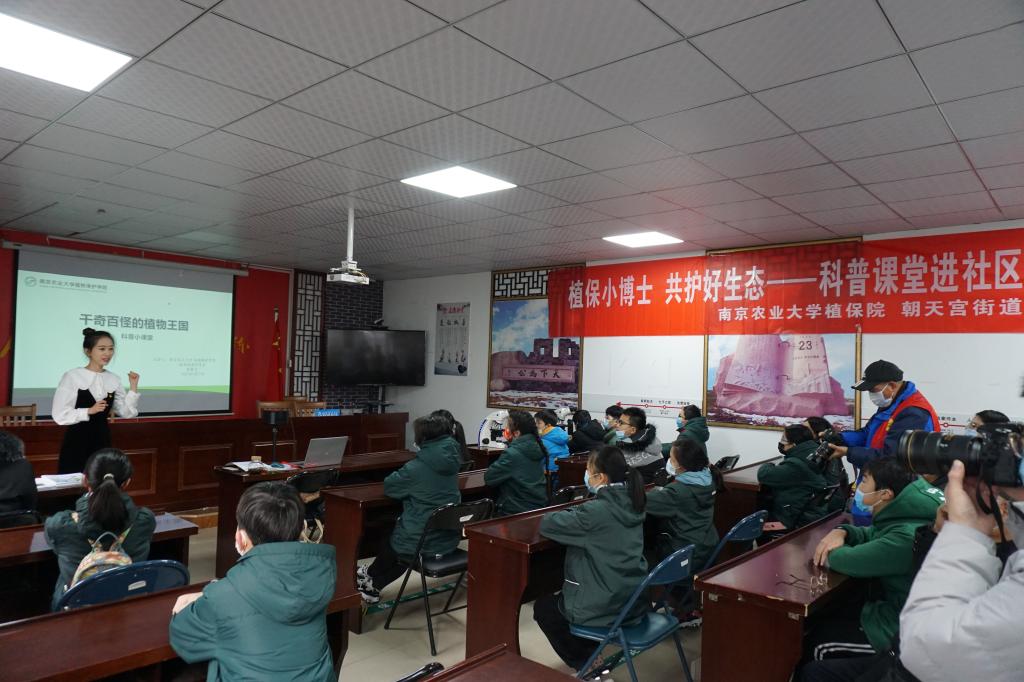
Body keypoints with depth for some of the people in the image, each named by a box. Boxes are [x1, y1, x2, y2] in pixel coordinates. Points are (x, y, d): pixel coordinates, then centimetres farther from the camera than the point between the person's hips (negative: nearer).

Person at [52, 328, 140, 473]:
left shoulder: (114, 379, 5)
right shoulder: (72, 376, -9)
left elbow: (126, 413, 4)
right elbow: (60, 415, -13)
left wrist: (133, 387, -4)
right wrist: (89, 411, -21)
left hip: (102, 440, 5)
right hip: (77, 441, -4)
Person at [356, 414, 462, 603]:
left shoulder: (416, 468, -22)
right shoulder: (451, 462, -2)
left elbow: (389, 486, -7)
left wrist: (400, 474, 10)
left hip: (422, 543, -6)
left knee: (387, 540, 26)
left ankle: (370, 576, 51)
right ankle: (373, 586, 40)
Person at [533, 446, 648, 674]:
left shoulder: (597, 510, -25)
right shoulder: (630, 503, -1)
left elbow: (547, 523, -16)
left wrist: (567, 514, 1)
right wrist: (574, 513, 3)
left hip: (604, 609, -7)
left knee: (543, 605, 21)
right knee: (560, 596, 31)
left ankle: (585, 663, 22)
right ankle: (591, 653, 29)